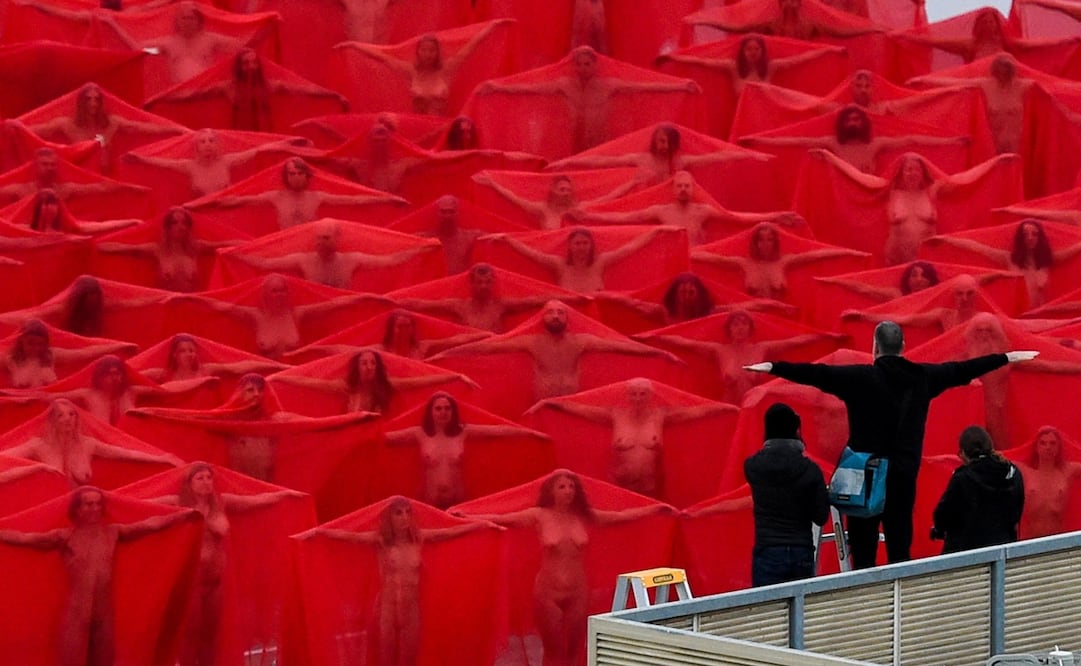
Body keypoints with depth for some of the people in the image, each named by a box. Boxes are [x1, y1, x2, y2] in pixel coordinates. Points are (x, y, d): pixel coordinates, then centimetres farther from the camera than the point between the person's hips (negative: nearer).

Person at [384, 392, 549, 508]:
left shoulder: (463, 432, 1)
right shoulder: (420, 434, -2)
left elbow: (498, 430, 1)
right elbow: (388, 436, -4)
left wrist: (530, 432, 2)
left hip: (457, 503, 1)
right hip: (430, 504, -1)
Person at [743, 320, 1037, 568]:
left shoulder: (861, 378, -10)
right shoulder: (922, 376, 5)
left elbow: (816, 373, -15)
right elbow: (962, 370, 17)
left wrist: (773, 367, -12)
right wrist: (1007, 357, 31)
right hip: (905, 473, 4)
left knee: (863, 546, -2)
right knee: (900, 545, 9)